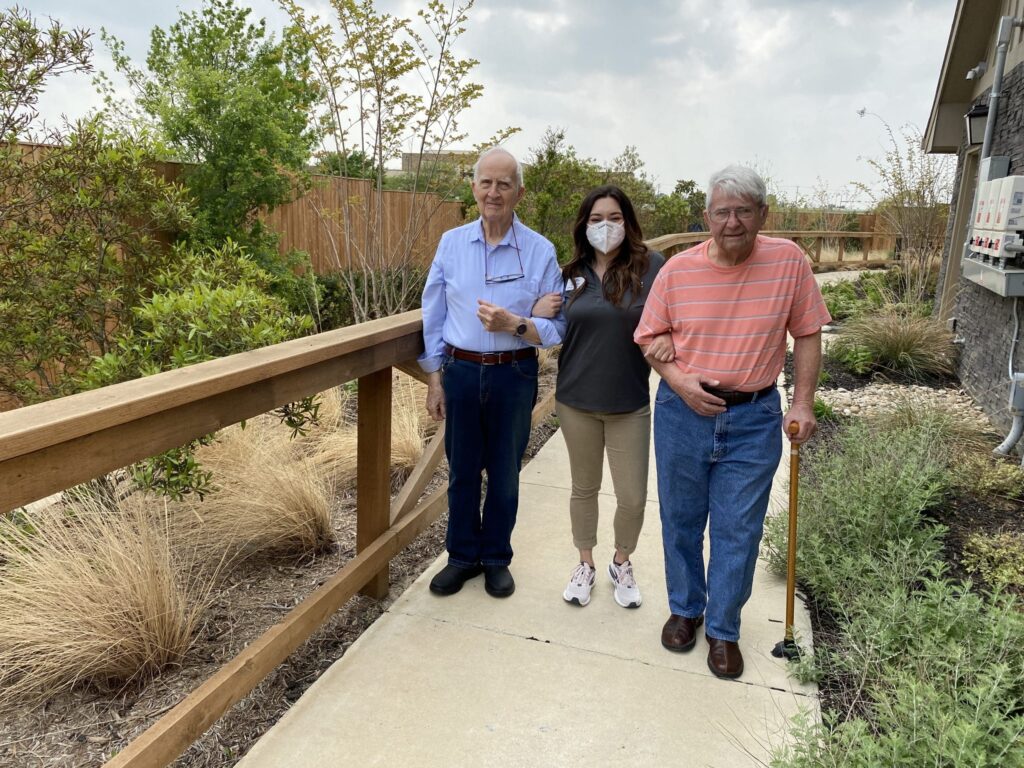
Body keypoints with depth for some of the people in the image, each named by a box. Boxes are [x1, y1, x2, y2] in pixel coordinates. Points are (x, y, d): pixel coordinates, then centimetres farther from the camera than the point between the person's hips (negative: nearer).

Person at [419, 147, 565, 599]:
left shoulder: (540, 251, -6)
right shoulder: (451, 244, 1)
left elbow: (557, 327, -5)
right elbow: (433, 317, 4)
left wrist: (515, 325, -23)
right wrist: (434, 381, 2)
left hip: (513, 375, -1)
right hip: (461, 372, 2)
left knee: (504, 473, 12)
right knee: (462, 471, 13)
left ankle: (496, 558, 32)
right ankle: (463, 556, 32)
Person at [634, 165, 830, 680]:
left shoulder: (788, 261, -6)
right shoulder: (678, 270, -5)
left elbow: (807, 334, 2)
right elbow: (650, 337, 3)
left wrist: (803, 402, -4)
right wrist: (678, 381, -13)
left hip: (754, 419, 0)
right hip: (682, 411, 1)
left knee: (739, 531, 8)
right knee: (680, 521, 15)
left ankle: (723, 629, 29)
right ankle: (685, 609, 39)